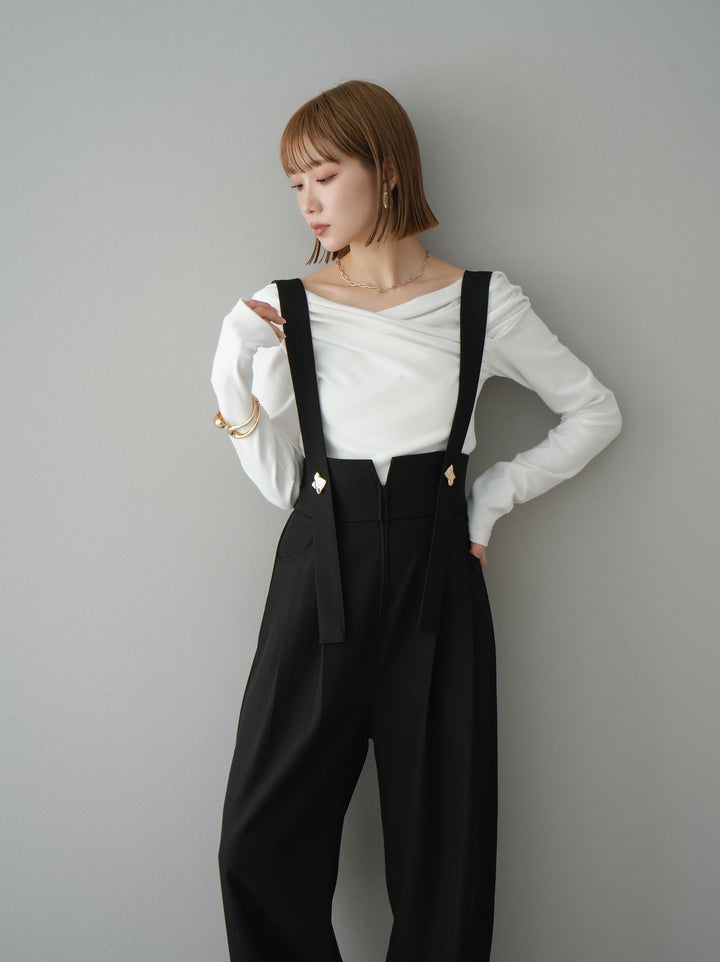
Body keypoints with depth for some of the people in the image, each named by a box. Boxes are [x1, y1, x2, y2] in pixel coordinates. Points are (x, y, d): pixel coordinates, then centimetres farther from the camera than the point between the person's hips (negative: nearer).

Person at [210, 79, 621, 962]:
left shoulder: (481, 304, 3)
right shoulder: (281, 309, 5)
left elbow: (596, 413, 13)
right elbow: (280, 482, 4)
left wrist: (496, 494, 6)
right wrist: (236, 379, -8)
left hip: (437, 575, 0)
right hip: (320, 574, 1)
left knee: (443, 840, 5)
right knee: (260, 846, -1)